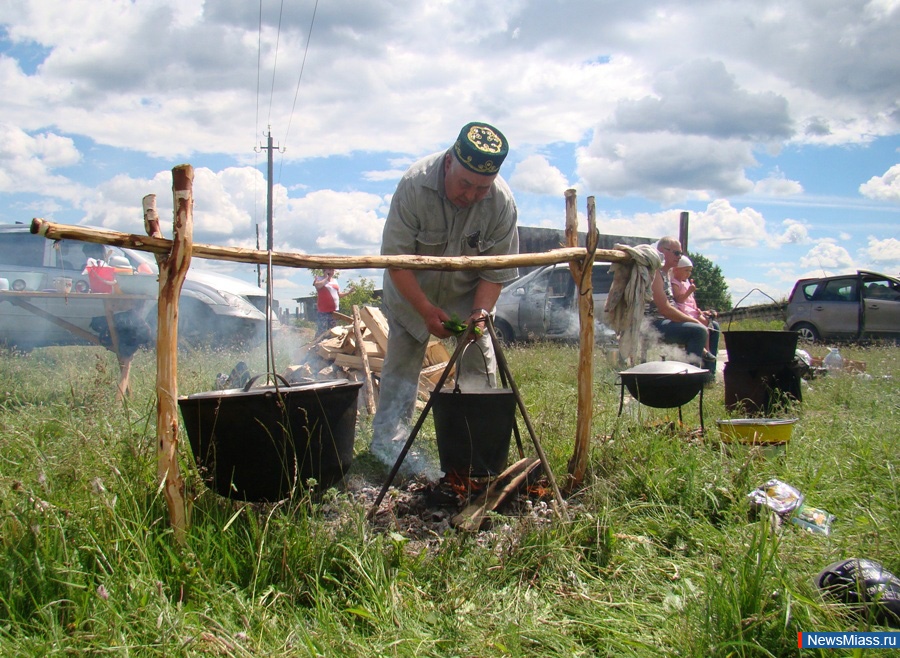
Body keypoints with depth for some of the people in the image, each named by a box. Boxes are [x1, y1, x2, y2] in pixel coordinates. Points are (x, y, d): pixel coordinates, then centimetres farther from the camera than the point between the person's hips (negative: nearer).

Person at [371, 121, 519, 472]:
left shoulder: (502, 202, -24)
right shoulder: (415, 184, -31)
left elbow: (496, 272, -14)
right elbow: (396, 258, -26)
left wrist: (481, 312, -30)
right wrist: (426, 310, -31)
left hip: (468, 293, 2)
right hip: (411, 291, -1)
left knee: (480, 368, -4)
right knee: (400, 365, -1)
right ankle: (388, 441, 8)